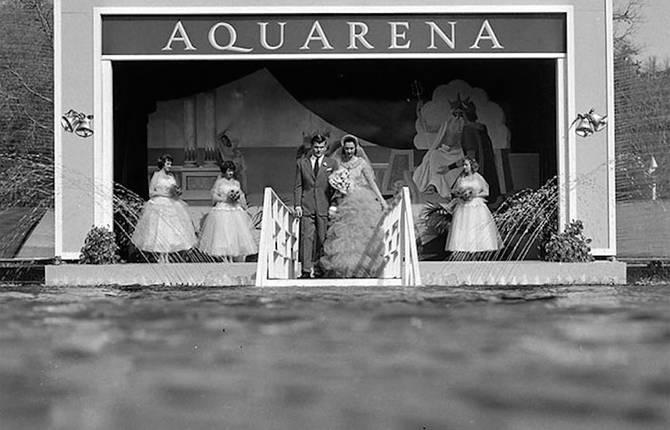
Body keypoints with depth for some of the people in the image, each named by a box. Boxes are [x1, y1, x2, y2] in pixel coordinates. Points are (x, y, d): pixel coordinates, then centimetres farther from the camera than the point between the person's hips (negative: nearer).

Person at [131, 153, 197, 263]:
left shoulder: (171, 175, 11)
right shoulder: (156, 175, -4)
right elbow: (151, 192, -6)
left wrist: (177, 192, -3)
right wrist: (164, 193, -16)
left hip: (172, 204, 5)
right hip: (159, 205, -5)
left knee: (170, 231, 1)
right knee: (160, 231, -6)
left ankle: (166, 255, 9)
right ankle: (161, 257, 3)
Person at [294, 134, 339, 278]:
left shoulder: (332, 163, 8)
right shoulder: (301, 162, 10)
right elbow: (297, 186, 9)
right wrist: (297, 205, -1)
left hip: (324, 207, 0)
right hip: (306, 206, 0)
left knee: (322, 238, 2)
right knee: (307, 237, -7)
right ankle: (306, 269, -8)